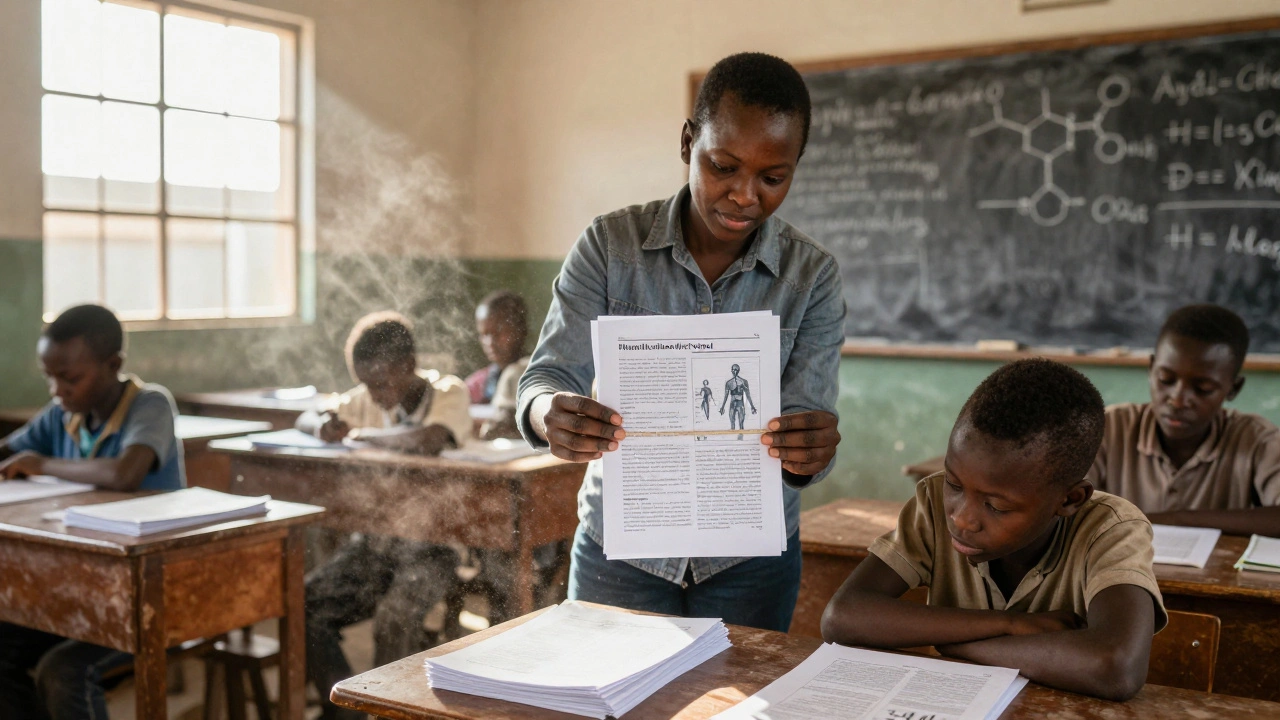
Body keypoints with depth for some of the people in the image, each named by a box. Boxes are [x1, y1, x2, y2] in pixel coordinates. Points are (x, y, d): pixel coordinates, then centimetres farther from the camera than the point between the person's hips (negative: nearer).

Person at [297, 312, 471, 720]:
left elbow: (429, 439, -31)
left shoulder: (450, 393, -10)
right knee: (304, 606, -13)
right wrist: (324, 426, -12)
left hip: (430, 546, -6)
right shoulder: (368, 400, 7)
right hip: (374, 541, 6)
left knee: (393, 617, -31)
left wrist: (361, 433, -18)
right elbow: (305, 419, 13)